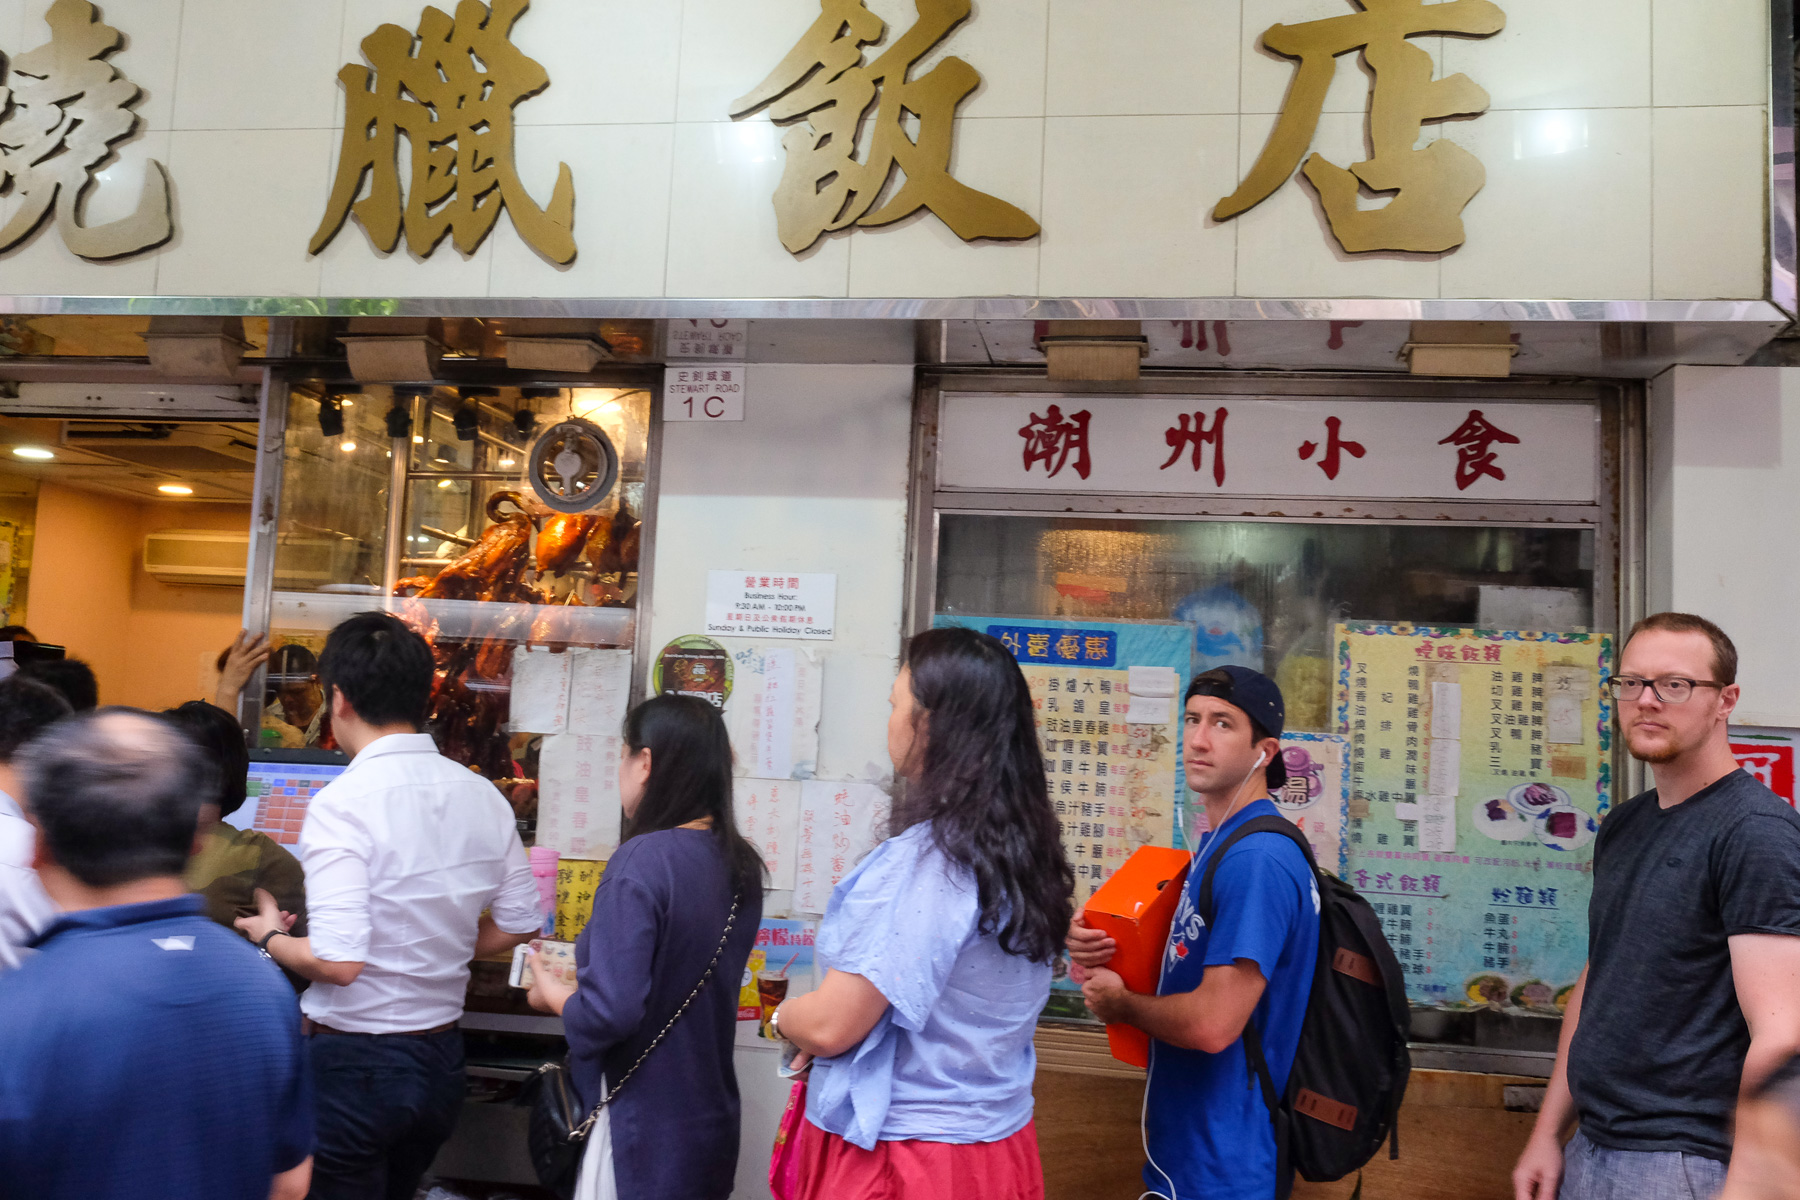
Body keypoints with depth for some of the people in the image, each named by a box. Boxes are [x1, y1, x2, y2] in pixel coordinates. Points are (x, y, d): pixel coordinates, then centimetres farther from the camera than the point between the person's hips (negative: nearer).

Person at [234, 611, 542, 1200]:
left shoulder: (342, 802, -19)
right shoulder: (482, 795, 0)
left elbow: (337, 962, -23)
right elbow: (519, 925, 6)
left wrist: (271, 937, -4)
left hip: (352, 1062, -6)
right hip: (441, 1059, 6)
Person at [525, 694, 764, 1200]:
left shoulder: (642, 861, -21)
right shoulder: (739, 862, 2)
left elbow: (609, 1013, -25)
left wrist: (553, 992, -5)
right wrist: (585, 967, 18)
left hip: (643, 1131, -7)